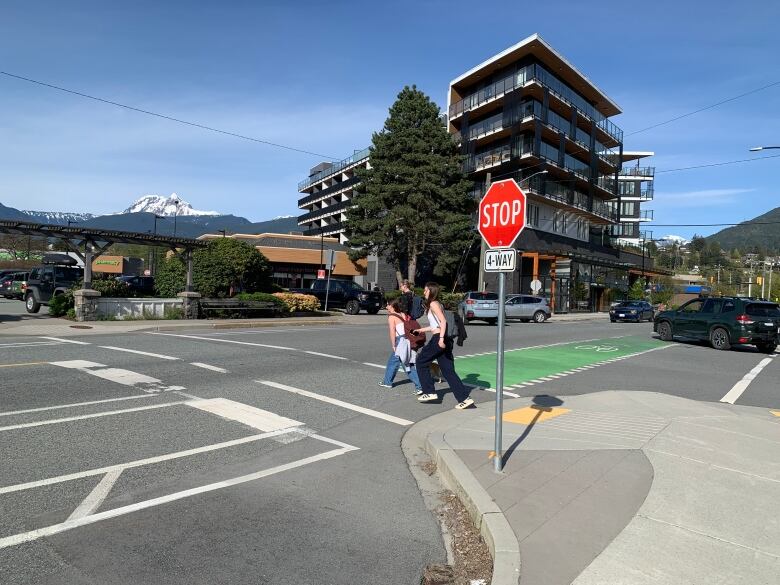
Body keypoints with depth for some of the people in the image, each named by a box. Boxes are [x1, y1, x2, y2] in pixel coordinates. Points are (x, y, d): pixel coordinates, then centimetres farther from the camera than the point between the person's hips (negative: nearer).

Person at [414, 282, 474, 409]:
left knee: (421, 361, 9)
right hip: (444, 340, 9)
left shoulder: (433, 304, -6)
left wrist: (441, 338, -28)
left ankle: (430, 392, 12)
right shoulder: (437, 304, 21)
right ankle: (465, 398, 3)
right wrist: (421, 329, 35)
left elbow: (443, 321, -19)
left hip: (438, 339, -9)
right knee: (448, 370, 7)